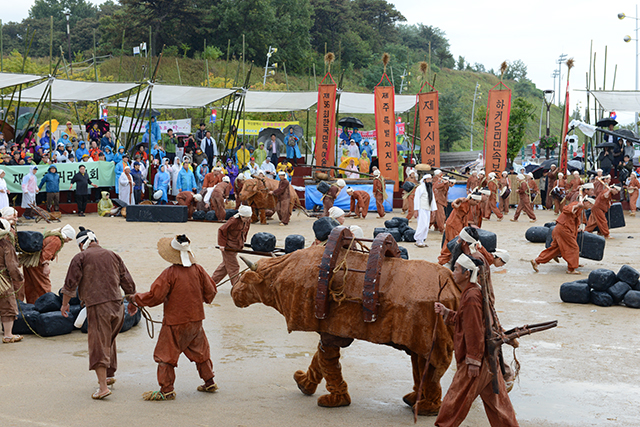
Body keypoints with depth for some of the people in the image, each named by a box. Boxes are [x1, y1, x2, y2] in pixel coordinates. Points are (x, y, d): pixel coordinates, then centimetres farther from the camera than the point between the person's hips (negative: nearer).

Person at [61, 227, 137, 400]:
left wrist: (64, 304, 11)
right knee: (109, 340, 24)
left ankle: (103, 386, -12)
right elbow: (127, 282, 16)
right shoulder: (113, 256, 15)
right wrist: (132, 303, 27)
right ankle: (110, 375, 34)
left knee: (98, 346, -5)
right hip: (117, 306, 5)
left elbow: (70, 283, -3)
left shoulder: (81, 258, 0)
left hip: (97, 306, -5)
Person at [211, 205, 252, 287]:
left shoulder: (248, 221, -2)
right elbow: (222, 230, -18)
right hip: (228, 246, -8)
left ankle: (212, 281, 33)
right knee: (233, 266, -3)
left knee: (225, 264, 19)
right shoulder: (234, 221, -25)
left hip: (237, 246, 8)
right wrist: (222, 244, -20)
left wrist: (243, 242, 12)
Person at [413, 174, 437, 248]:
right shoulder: (420, 188, -6)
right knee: (423, 225, -14)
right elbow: (416, 199, -9)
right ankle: (418, 241, -7)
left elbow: (433, 199, 22)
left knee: (426, 226, 5)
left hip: (428, 210, 8)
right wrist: (416, 210, -15)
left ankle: (422, 240, 11)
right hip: (421, 209, -8)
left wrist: (434, 210, 15)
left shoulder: (430, 188, 20)